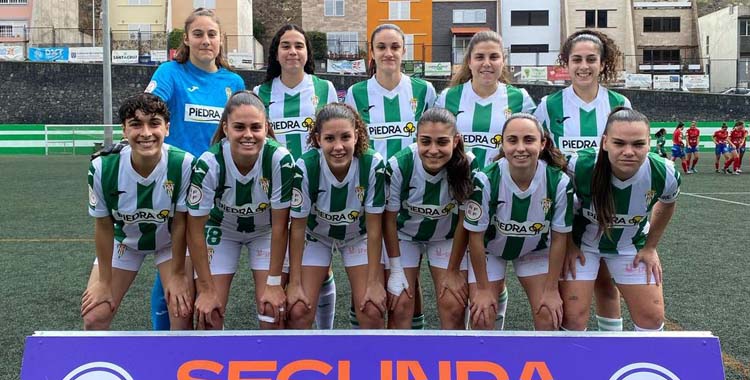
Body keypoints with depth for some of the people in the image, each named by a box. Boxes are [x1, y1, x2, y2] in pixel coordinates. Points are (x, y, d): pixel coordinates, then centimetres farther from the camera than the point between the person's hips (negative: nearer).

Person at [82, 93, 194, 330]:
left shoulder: (184, 164, -32)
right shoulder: (102, 168, -28)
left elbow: (180, 223, -19)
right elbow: (104, 226, -13)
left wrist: (177, 274, -10)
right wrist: (104, 281, -4)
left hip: (171, 241, -1)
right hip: (124, 240, 1)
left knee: (183, 313, -14)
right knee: (93, 318, -3)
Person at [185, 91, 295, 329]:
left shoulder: (280, 160, -32)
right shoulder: (208, 164, -31)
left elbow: (280, 225, -20)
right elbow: (195, 230, -20)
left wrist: (274, 283, -16)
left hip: (265, 231, 0)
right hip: (221, 229, 0)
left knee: (273, 311, -10)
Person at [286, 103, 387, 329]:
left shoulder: (373, 164, -30)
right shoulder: (305, 167, -31)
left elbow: (374, 227, -20)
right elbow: (297, 227, -19)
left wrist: (374, 282, -16)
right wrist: (295, 283, -14)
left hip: (359, 236, 0)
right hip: (316, 236, 0)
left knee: (373, 311, -9)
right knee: (298, 311, -10)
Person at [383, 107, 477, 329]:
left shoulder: (468, 167, -28)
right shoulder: (398, 166, -30)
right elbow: (389, 220, -15)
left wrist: (455, 271, -9)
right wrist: (396, 272, -10)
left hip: (448, 237, 1)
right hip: (405, 235, -1)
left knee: (454, 308, -6)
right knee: (400, 307, -6)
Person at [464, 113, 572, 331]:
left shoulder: (559, 183, -27)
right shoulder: (485, 181, -32)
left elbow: (558, 239, -13)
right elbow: (476, 237, -19)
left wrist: (551, 289, -8)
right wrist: (483, 288, -12)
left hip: (536, 250, 2)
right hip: (490, 250, -1)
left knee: (549, 315, -4)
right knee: (481, 318, -7)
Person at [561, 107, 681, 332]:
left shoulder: (665, 174, -25)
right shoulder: (579, 166, -34)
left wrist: (650, 247, 4)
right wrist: (568, 245, -8)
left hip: (632, 245, 3)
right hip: (581, 243, -2)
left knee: (653, 317, 4)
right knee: (573, 316, -7)